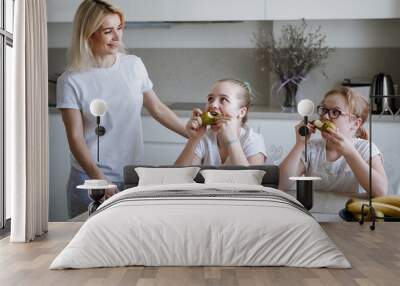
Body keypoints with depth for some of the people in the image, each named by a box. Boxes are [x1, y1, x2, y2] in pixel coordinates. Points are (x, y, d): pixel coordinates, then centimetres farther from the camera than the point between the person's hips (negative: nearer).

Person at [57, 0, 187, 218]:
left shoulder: (134, 65, 3)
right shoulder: (71, 81, -8)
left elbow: (157, 109, 11)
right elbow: (76, 138, -10)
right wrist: (98, 177, -23)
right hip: (91, 178, -3)